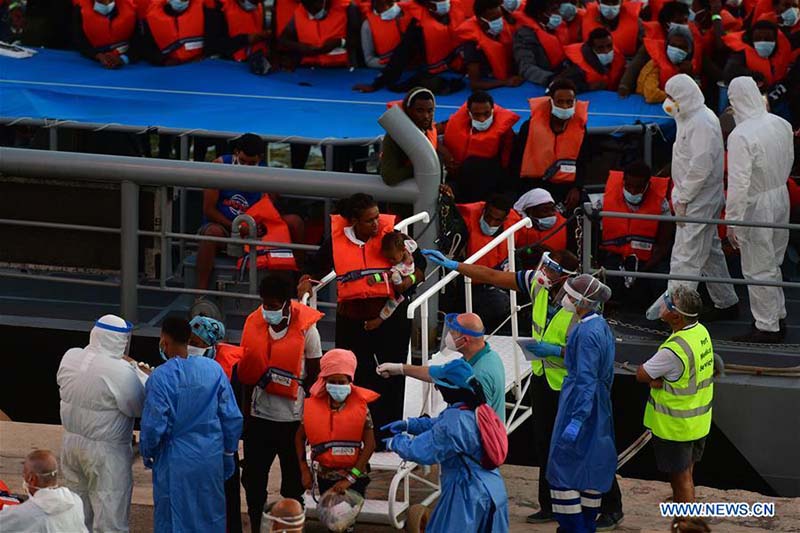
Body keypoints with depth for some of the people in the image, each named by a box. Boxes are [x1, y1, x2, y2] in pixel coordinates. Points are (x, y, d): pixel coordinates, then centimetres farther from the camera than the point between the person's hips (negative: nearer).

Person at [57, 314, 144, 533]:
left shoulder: (70, 358, -5)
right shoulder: (120, 372, -24)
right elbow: (140, 408, -15)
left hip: (71, 441, 7)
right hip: (106, 450, -7)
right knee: (110, 515, 2)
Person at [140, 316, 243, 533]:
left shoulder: (160, 377, -17)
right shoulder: (213, 369, -5)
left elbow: (154, 425, -14)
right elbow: (232, 417, 0)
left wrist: (147, 454, 6)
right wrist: (228, 453, 14)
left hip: (175, 462, -3)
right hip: (211, 459, 3)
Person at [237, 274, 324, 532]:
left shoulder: (306, 328, -11)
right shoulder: (253, 323, -2)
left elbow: (314, 374, -3)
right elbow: (246, 369, 9)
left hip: (293, 416, -3)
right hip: (259, 414, 3)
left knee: (293, 481, 10)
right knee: (253, 476, 7)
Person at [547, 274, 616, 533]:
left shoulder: (587, 333, -22)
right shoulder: (601, 325, 7)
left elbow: (585, 379, -25)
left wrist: (576, 420, -26)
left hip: (580, 401, -10)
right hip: (599, 403, 10)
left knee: (563, 463, -2)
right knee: (591, 463, 15)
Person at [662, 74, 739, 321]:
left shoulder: (702, 123, -21)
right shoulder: (691, 118, 12)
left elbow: (700, 167, -26)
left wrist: (683, 198, -20)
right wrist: (680, 195, 14)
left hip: (699, 201, -11)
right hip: (701, 200, 11)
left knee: (685, 256, -9)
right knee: (710, 252, 18)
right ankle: (727, 303, 28)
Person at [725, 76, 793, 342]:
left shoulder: (741, 135, -25)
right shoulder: (782, 125, -2)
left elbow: (739, 183, -25)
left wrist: (732, 221, -19)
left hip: (756, 205, -7)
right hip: (781, 198, 7)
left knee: (758, 270, 5)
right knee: (773, 264, 21)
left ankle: (767, 327, 13)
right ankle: (778, 319, 32)